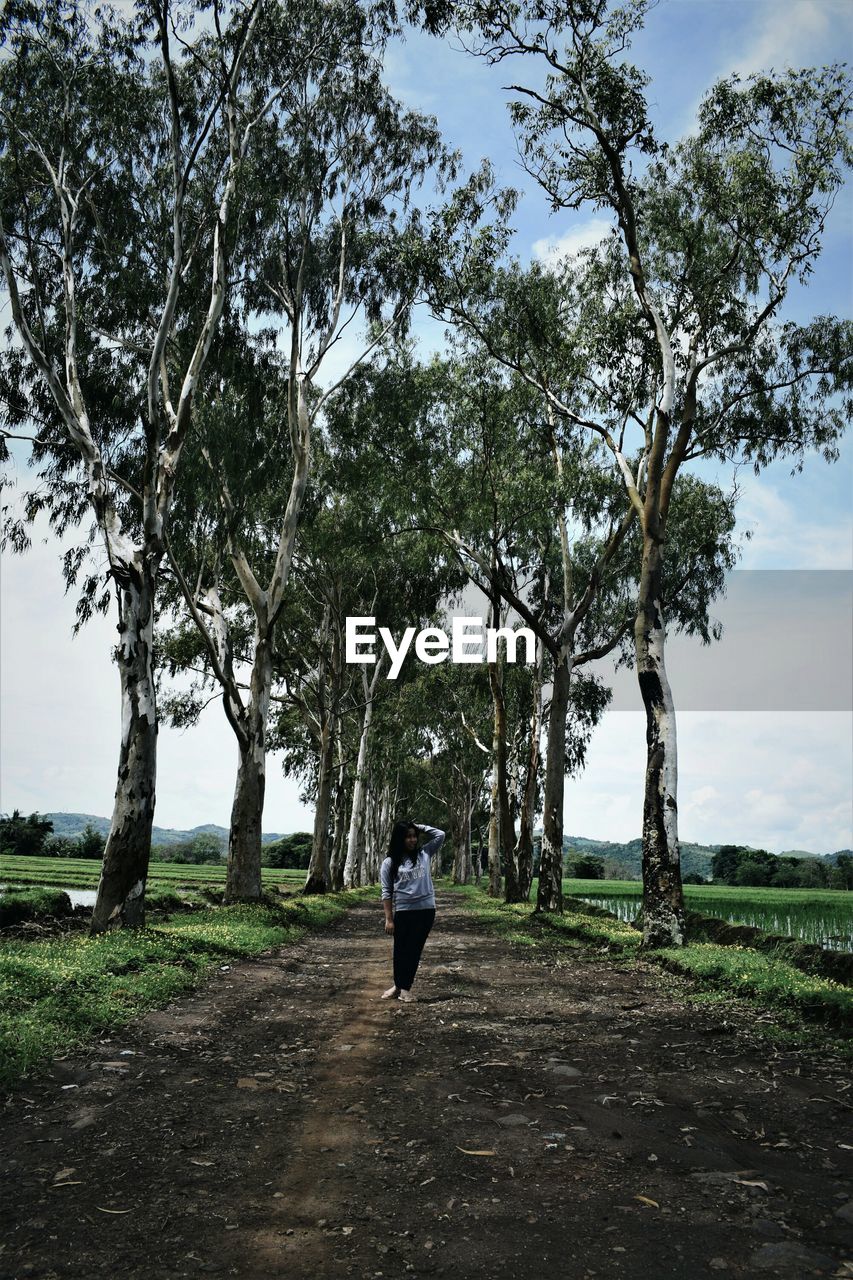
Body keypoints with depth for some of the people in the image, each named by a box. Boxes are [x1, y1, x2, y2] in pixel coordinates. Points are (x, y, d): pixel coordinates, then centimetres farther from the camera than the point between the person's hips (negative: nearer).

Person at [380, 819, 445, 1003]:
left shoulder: (424, 855, 7)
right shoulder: (389, 863, 0)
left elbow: (440, 835, 7)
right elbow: (387, 892, -1)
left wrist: (419, 826, 5)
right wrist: (389, 919, -6)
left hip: (426, 910, 2)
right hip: (403, 912, -2)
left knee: (415, 950, 7)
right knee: (401, 950, 8)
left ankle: (406, 987, 17)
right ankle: (397, 985, 25)